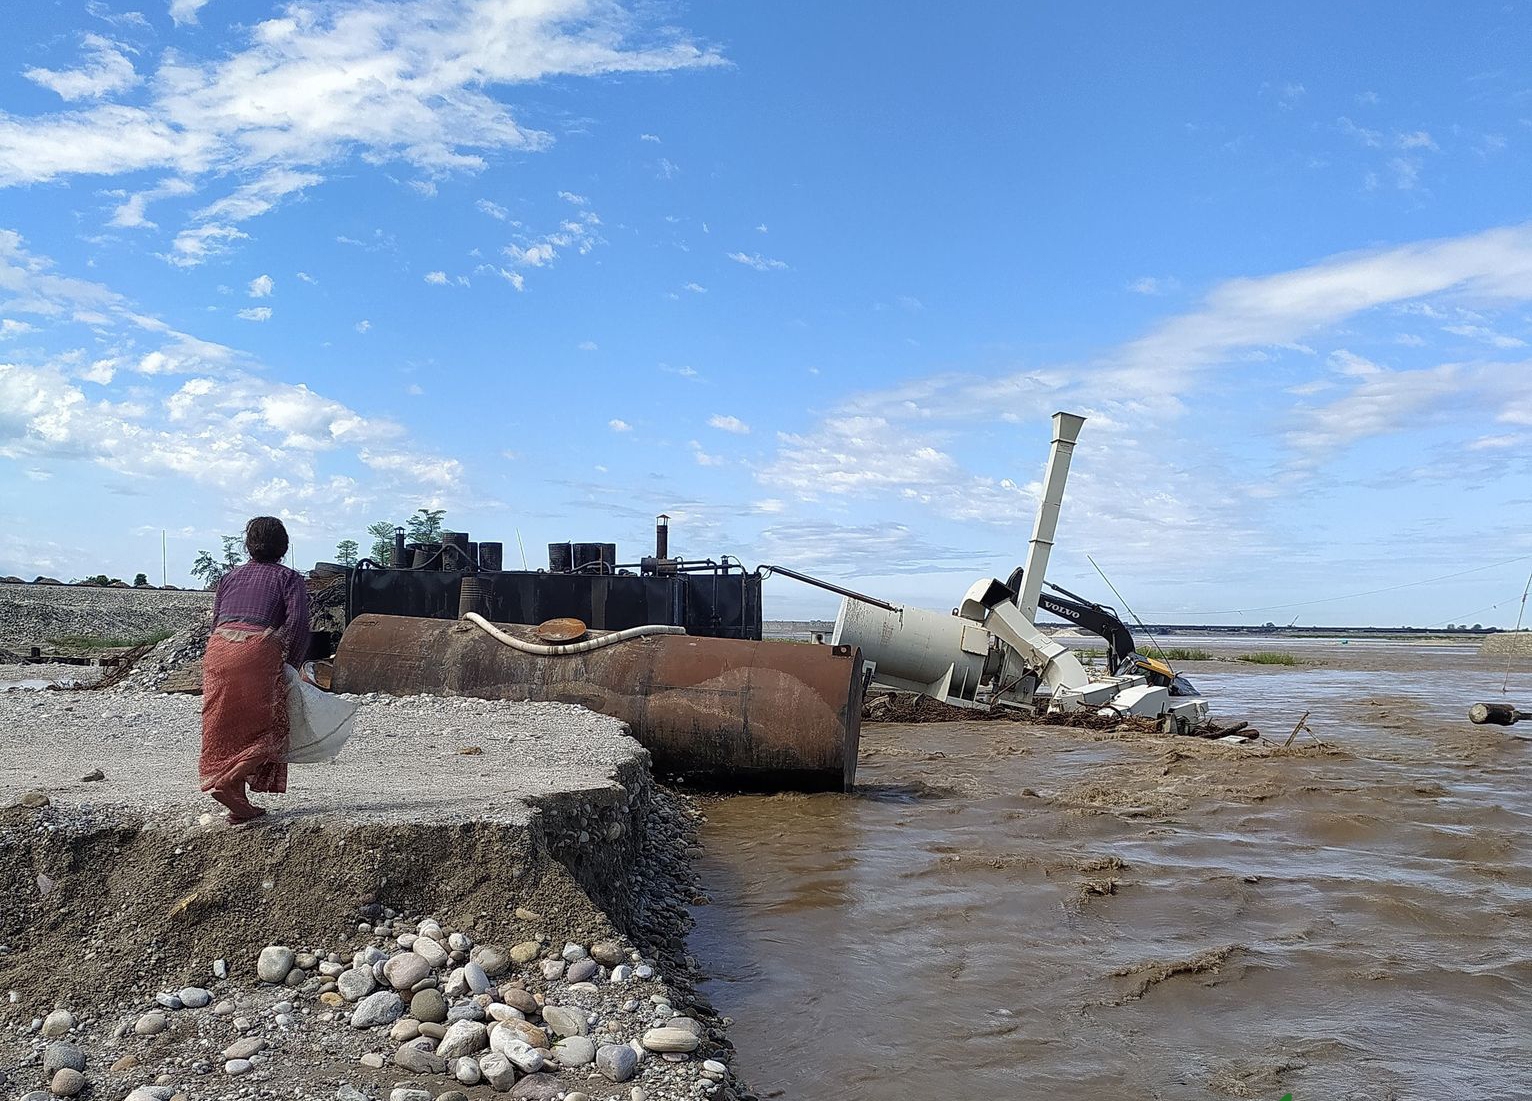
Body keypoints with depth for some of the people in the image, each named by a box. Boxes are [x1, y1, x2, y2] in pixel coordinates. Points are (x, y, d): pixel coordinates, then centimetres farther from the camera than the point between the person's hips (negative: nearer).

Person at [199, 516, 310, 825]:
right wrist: (292, 663, 6)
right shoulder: (288, 578, 11)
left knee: (228, 729, 11)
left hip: (218, 648, 5)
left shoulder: (230, 576, 25)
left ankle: (239, 805, 13)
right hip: (258, 651, -5)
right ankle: (227, 781, -16)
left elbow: (215, 621, 20)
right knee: (266, 728, 5)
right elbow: (297, 622, -3)